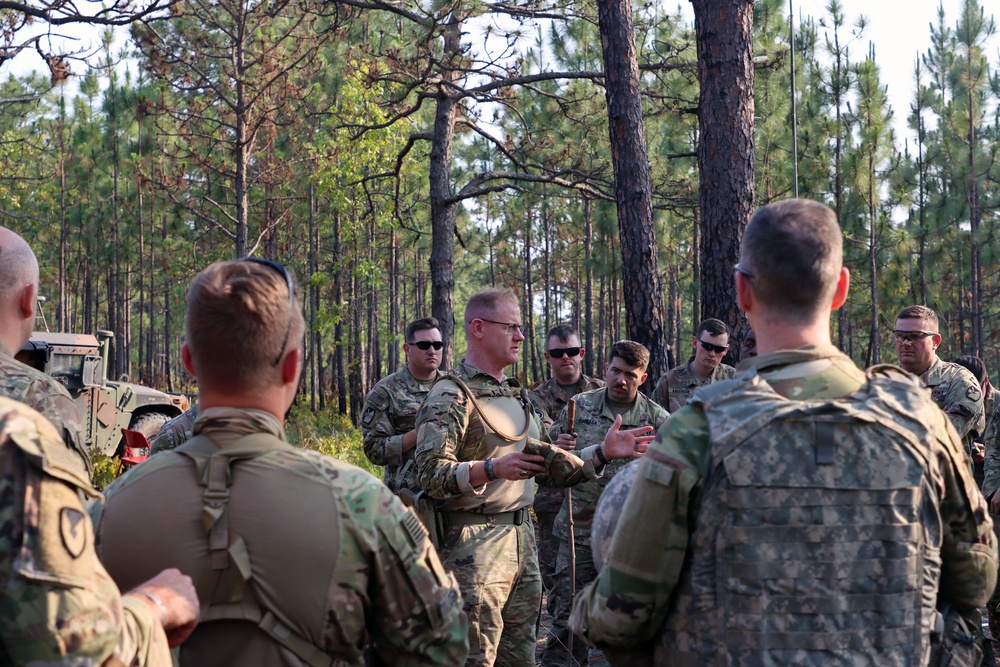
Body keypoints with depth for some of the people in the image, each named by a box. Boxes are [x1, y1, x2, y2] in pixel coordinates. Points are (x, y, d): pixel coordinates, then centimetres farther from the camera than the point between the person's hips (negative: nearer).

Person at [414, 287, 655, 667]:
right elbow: (431, 474, -19)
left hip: (523, 539, 8)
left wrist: (604, 451, 10)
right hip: (475, 544, -8)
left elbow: (548, 469, 21)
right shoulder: (451, 396, -9)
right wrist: (492, 469, -32)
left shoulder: (518, 396, 18)